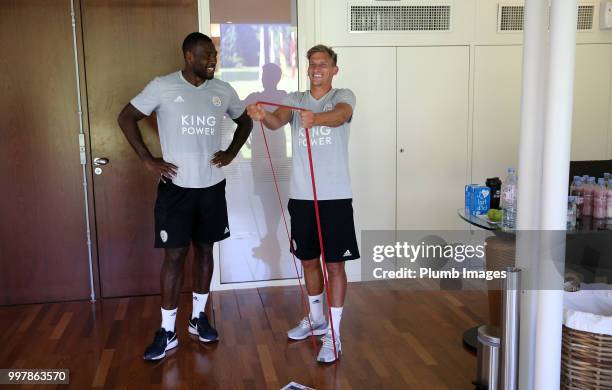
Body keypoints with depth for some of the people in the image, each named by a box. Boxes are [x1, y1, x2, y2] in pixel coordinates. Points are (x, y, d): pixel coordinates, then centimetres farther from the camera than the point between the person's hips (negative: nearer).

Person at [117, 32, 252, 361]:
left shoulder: (223, 90, 3)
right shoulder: (162, 87, -7)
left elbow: (245, 121, 18)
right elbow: (126, 117, -1)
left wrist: (231, 152, 4)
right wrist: (147, 159, -7)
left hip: (212, 186, 4)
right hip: (176, 186, -3)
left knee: (204, 250, 12)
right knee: (174, 255, -1)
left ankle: (198, 317, 29)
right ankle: (167, 332, 10)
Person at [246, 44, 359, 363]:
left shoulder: (343, 96, -1)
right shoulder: (295, 99, 8)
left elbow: (340, 115, -25)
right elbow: (278, 121, -13)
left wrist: (315, 118, -47)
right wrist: (263, 116, -37)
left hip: (335, 196, -4)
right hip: (301, 195, 4)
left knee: (335, 264, 1)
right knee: (308, 260, 16)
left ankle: (333, 333, 12)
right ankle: (316, 319, 36)